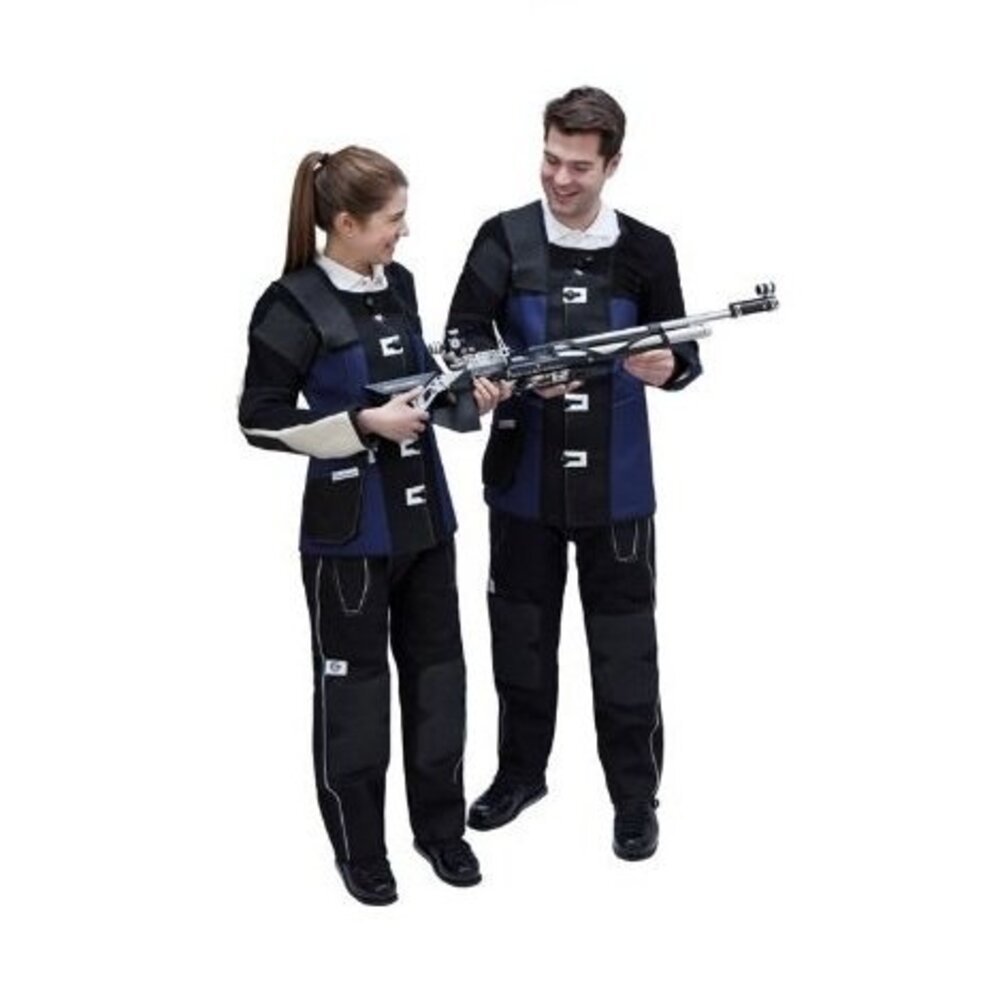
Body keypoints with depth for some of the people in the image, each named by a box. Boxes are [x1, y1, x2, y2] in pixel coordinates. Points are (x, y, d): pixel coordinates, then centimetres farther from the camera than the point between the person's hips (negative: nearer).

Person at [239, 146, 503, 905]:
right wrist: (363, 423, -20)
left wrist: (465, 393, 0)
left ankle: (441, 825, 30)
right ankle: (358, 846, 23)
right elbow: (261, 422, -14)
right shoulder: (295, 307, -15)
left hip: (424, 512, 6)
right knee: (352, 682, 6)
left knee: (437, 668, 13)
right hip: (348, 527, -6)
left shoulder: (399, 284, 5)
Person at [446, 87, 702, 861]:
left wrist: (667, 367, -20)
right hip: (524, 480, 1)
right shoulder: (504, 239, -3)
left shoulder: (647, 250, -2)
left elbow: (684, 352, 4)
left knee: (624, 645, 6)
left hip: (616, 485, -1)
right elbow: (461, 337, -12)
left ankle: (636, 796, 22)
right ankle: (521, 771, 34)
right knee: (521, 632, 15)